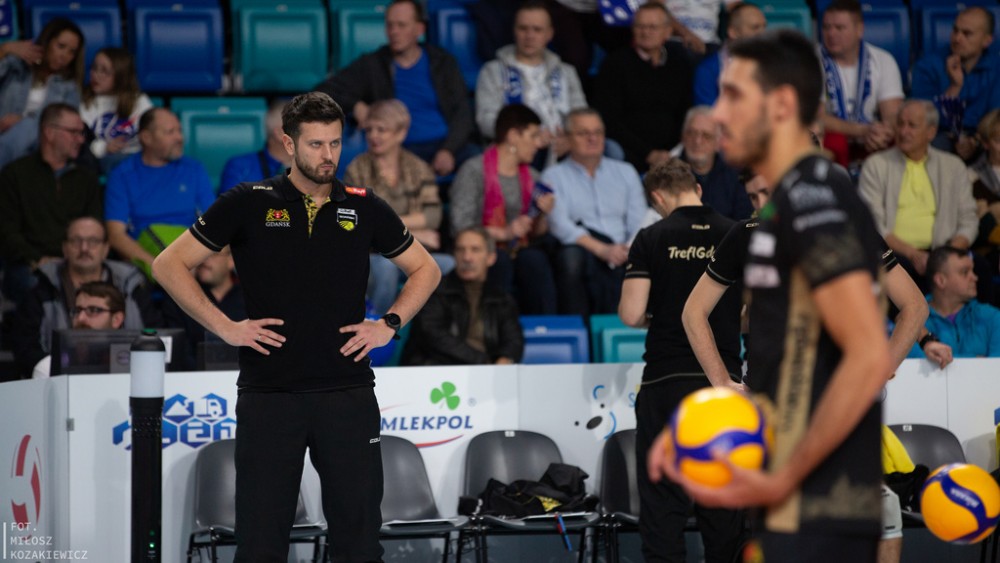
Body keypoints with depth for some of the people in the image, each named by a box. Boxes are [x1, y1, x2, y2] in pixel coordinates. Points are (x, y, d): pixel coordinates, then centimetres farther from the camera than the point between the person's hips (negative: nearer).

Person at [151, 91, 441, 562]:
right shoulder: (249, 204, 1)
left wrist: (389, 325, 5)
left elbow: (425, 270, 20)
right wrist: (226, 327, -4)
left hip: (349, 394, 2)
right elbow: (170, 265, 3)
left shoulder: (364, 208, 7)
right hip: (268, 395, -2)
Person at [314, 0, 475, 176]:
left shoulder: (442, 62, 15)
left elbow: (462, 112, 9)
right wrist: (355, 105, -10)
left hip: (448, 146, 1)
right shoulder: (372, 66, 12)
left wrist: (448, 150, -10)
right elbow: (324, 91, 11)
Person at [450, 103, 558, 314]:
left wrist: (543, 215, -5)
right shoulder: (474, 171, -4)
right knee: (500, 261, -36)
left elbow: (535, 234, 16)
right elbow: (461, 225, -13)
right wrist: (503, 233, -22)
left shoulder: (531, 176, 16)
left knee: (535, 260, -29)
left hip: (519, 250, 4)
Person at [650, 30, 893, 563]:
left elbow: (869, 357, -22)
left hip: (815, 506, -10)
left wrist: (783, 480, -21)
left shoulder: (814, 202, -14)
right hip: (809, 503, 10)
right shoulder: (790, 203, 16)